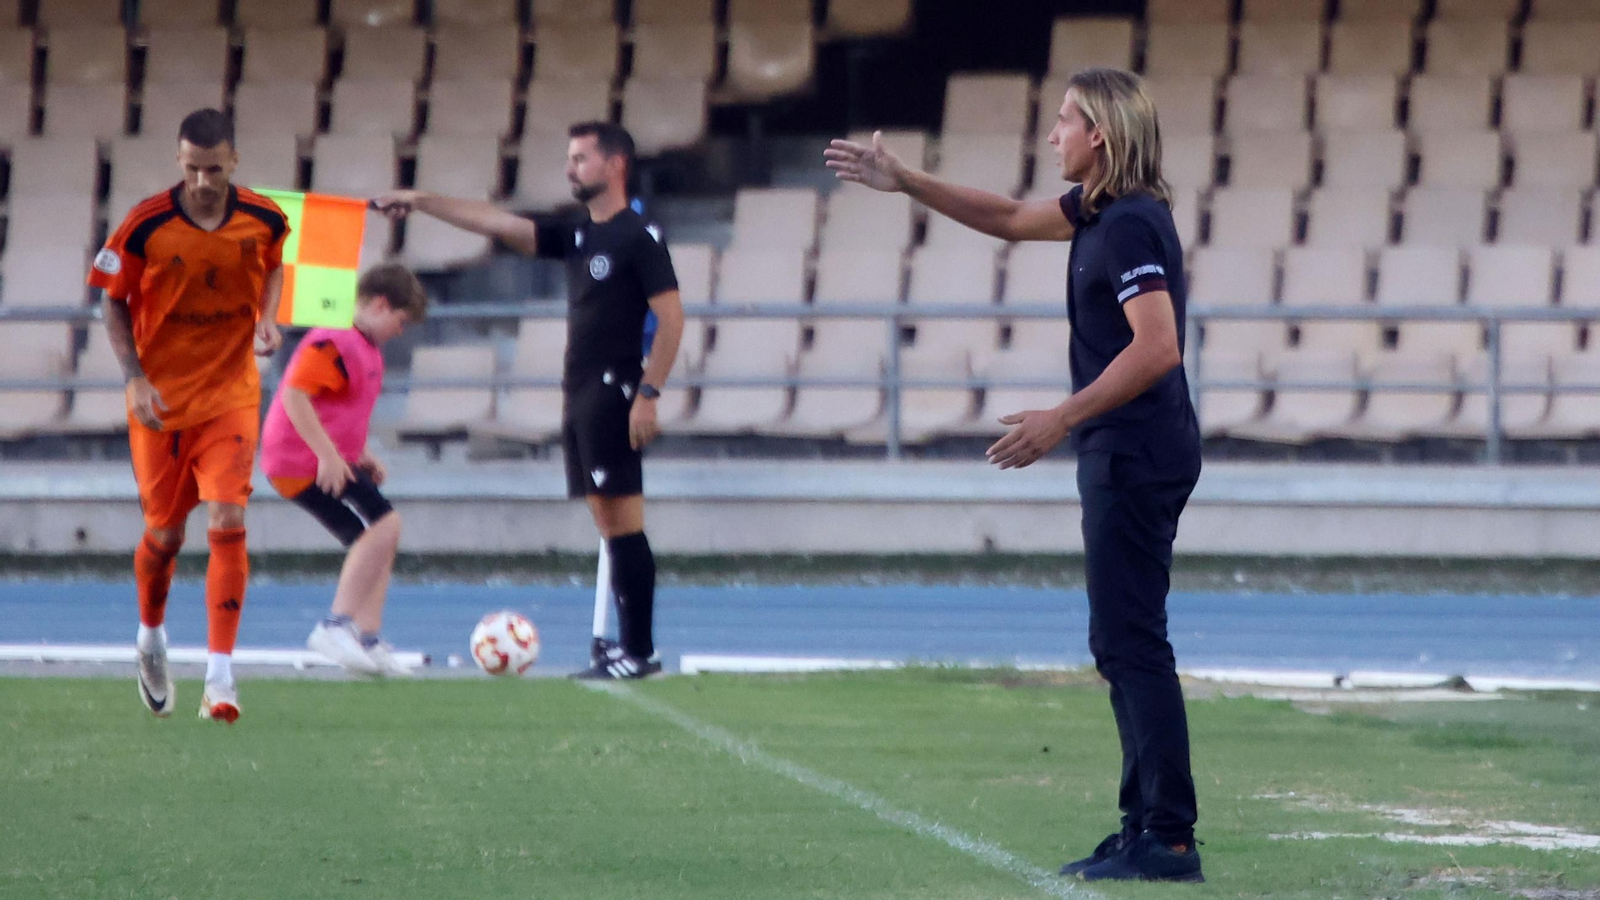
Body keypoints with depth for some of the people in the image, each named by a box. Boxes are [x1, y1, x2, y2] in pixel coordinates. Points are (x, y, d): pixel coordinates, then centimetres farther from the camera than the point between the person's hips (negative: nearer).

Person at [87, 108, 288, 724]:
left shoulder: (263, 220, -7)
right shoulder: (145, 227, -13)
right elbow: (114, 302, -2)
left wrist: (268, 319, -2)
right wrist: (135, 378, -13)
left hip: (231, 394, 0)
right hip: (161, 398, 0)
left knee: (228, 523, -14)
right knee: (165, 532, 9)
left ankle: (220, 675, -13)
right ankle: (151, 638, 40)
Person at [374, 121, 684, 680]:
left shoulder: (639, 237, -7)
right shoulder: (577, 236, 17)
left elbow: (671, 319, -12)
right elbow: (497, 223, 17)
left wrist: (648, 394, -17)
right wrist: (423, 203, 13)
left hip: (613, 393, -8)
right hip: (579, 397, 8)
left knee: (623, 523, -10)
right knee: (608, 523, 6)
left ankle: (640, 651, -11)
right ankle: (625, 647, 7)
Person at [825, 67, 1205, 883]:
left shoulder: (1130, 225, -17)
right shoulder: (1096, 210, 13)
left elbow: (1156, 347, -26)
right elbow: (1010, 219, 29)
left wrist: (1062, 420, -25)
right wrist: (904, 183, 25)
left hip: (1135, 456, -11)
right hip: (1123, 455, 11)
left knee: (1131, 640, -10)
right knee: (1121, 642, 13)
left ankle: (1168, 839, -12)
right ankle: (1148, 827, 15)